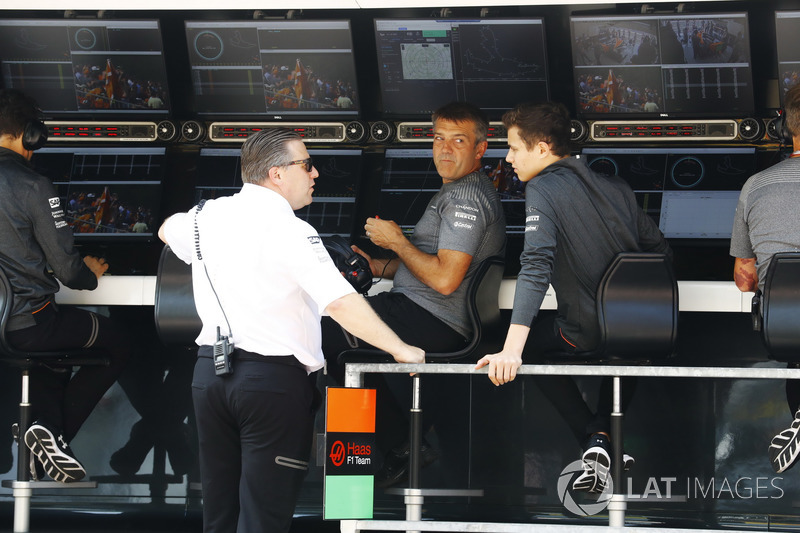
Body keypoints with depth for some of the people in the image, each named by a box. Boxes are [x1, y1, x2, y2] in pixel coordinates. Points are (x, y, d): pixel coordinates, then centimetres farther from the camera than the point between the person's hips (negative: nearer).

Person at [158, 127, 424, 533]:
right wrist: (399, 350, -18)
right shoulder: (289, 231, -13)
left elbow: (167, 230, 33)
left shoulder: (208, 216, 8)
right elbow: (340, 303, -22)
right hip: (273, 377, -7)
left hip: (210, 372, 7)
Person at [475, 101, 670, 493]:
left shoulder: (542, 189, -11)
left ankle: (594, 440, 7)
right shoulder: (616, 187, 9)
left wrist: (512, 350, -31)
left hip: (586, 333, -6)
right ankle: (604, 430, 22)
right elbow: (659, 251, 14)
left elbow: (536, 266, -24)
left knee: (534, 343, 24)